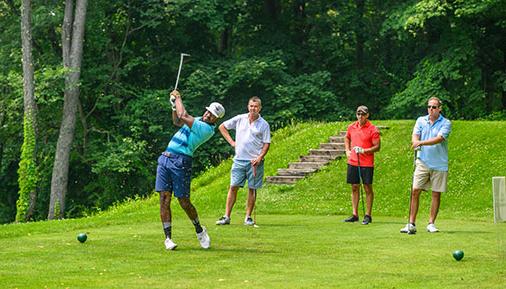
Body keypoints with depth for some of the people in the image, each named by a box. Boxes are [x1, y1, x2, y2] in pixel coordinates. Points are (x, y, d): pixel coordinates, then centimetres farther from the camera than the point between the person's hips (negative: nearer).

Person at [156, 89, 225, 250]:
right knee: (164, 198, -3)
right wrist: (174, 104, 19)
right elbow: (177, 121, 35)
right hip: (165, 158, 7)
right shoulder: (197, 121, 17)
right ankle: (168, 238, -1)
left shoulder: (207, 128, -10)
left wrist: (178, 98, 0)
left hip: (181, 162, -7)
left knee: (184, 202, -2)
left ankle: (199, 230, 23)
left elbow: (183, 116, -17)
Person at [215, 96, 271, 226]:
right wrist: (231, 142, 8)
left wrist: (259, 158, -13)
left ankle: (248, 217, 10)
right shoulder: (240, 119, 6)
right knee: (233, 187, -2)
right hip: (239, 159, 1)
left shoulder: (263, 124, 1)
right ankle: (226, 216, -1)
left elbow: (266, 144, 1)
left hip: (254, 161, -1)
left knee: (252, 189, 2)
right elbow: (222, 127, 16)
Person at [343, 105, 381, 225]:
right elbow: (347, 138, 28)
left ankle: (368, 215, 4)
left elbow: (377, 147, -9)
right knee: (354, 187, 8)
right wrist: (347, 151, 14)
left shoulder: (373, 129, -7)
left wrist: (364, 151, -20)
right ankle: (355, 214, 13)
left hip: (367, 163, -5)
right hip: (353, 162, 5)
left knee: (368, 188, -1)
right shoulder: (351, 127, 8)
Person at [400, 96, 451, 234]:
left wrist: (421, 142, -27)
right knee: (415, 192, -5)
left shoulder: (446, 123, -2)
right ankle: (411, 224, -3)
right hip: (423, 162, 2)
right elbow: (414, 137, -3)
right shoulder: (421, 120, 9)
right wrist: (415, 142, -27)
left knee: (436, 194, 3)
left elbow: (439, 139, -17)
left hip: (439, 165, -2)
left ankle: (431, 223, 13)